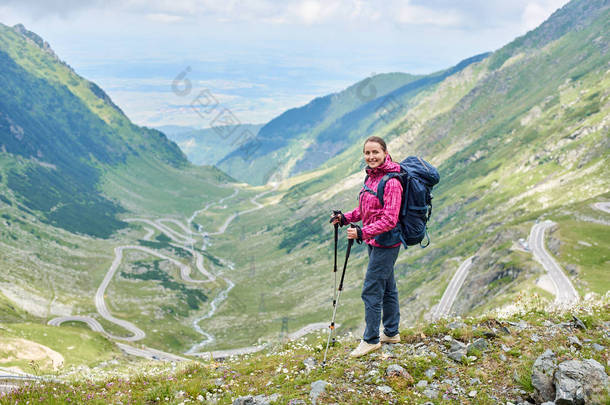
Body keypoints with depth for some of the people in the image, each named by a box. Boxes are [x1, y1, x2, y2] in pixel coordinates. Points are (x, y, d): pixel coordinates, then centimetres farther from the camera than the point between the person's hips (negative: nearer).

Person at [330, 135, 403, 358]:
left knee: (371, 290, -5)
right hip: (374, 241, 9)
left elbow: (389, 220, -24)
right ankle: (391, 332, 31)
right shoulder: (371, 177, 8)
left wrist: (363, 232, -30)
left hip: (386, 242, -9)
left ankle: (371, 339, 8)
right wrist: (345, 218, 1)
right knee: (387, 287, 19)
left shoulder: (391, 182, -20)